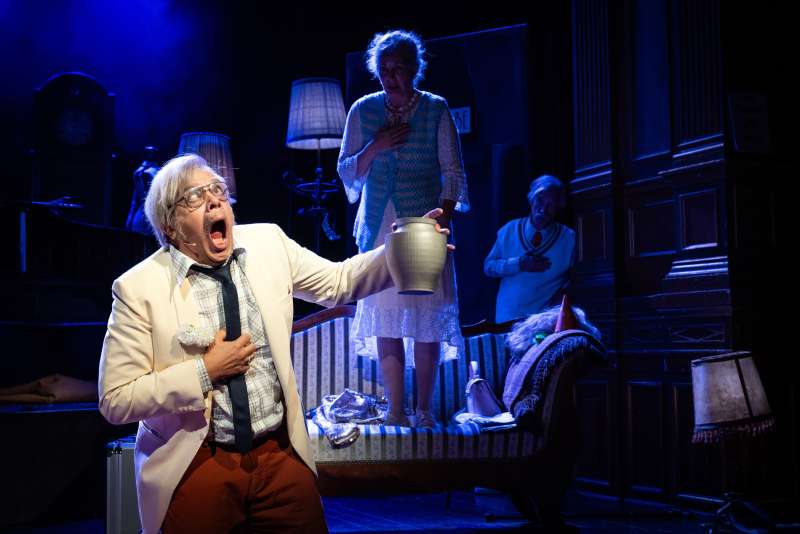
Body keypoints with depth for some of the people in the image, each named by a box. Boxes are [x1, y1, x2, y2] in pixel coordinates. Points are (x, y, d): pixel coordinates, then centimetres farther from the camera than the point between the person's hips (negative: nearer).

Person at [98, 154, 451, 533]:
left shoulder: (267, 242, -1)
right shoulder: (138, 288, -11)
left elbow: (339, 282, 9)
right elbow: (116, 401, -11)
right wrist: (204, 372, -18)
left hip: (281, 453, 3)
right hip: (193, 467, -3)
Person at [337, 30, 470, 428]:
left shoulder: (436, 110, 0)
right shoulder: (363, 110, 6)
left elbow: (454, 174, -2)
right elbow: (347, 172, 9)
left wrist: (441, 220, -15)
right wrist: (375, 147, -9)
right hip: (379, 227, 2)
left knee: (428, 319, -3)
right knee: (384, 320, 1)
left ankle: (424, 410, 8)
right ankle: (395, 411, 8)